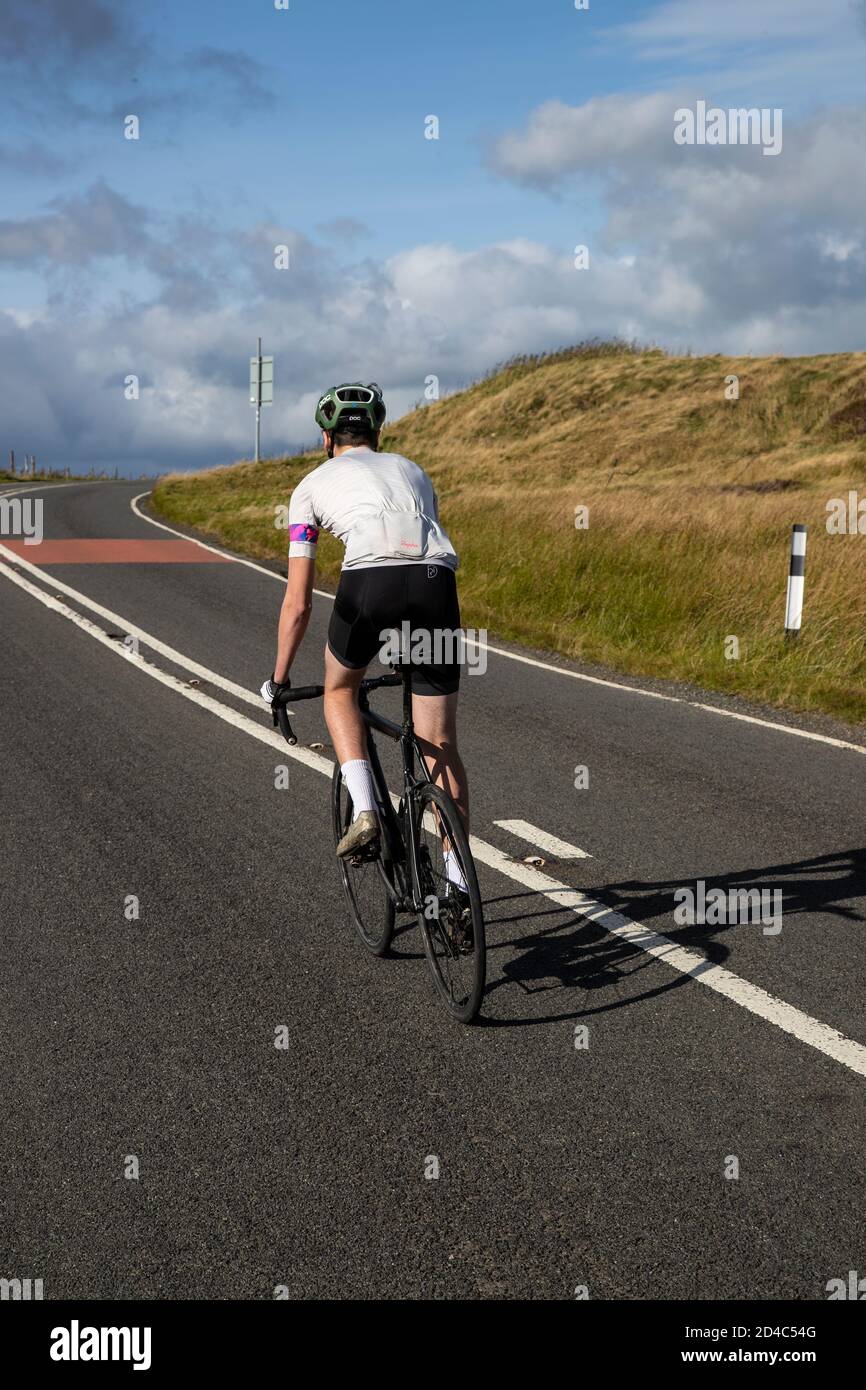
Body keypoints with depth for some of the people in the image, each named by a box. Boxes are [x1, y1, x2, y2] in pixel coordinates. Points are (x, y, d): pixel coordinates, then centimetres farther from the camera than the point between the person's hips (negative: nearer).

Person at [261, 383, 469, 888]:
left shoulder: (313, 484, 24)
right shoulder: (412, 470, 35)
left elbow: (298, 603, 21)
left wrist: (278, 680, 32)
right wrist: (418, 622, 53)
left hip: (370, 580, -3)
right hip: (437, 581, 3)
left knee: (339, 691, 28)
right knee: (442, 745, 11)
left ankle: (364, 809, 8)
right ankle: (458, 880, 12)